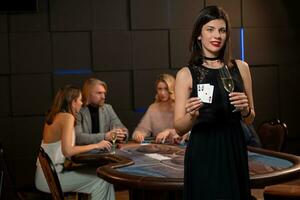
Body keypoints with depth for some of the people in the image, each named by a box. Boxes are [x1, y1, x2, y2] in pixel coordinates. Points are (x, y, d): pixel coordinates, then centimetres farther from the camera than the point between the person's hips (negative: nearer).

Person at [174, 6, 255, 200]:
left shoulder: (240, 67, 4)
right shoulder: (186, 74, -4)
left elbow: (250, 119, 12)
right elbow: (179, 127, -4)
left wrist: (245, 109, -9)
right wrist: (192, 116, -24)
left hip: (235, 151, 3)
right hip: (202, 154, -3)